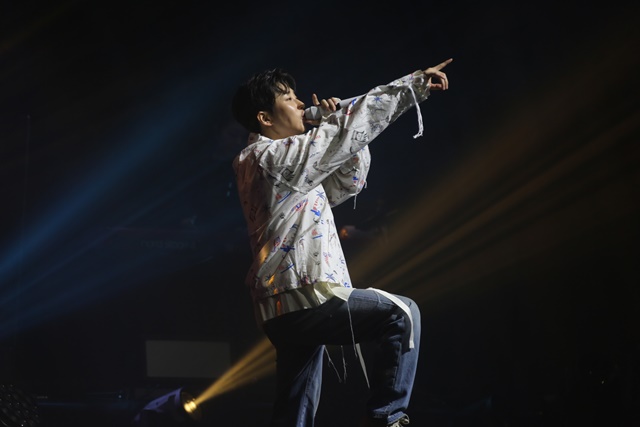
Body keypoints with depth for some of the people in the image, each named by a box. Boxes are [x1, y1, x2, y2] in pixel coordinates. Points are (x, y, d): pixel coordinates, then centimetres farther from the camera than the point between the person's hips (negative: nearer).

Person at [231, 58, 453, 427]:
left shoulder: (287, 167, 23)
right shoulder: (269, 157, -6)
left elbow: (349, 182, 27)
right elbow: (347, 130, -10)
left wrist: (337, 127, 13)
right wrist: (414, 84, -5)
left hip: (288, 309, 10)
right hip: (303, 299, -10)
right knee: (401, 313, -4)